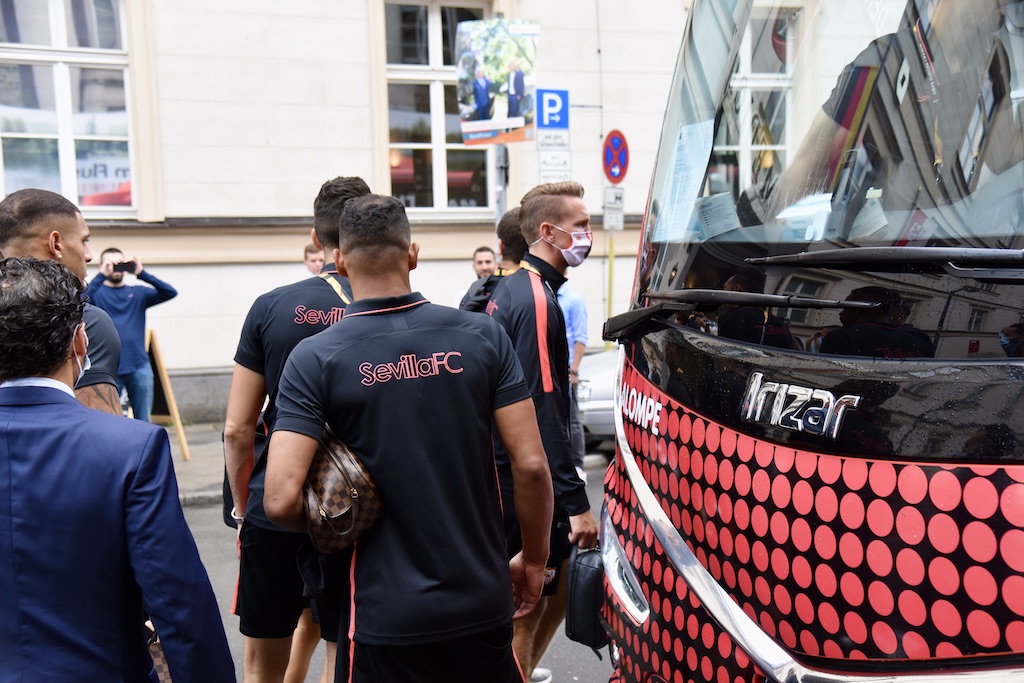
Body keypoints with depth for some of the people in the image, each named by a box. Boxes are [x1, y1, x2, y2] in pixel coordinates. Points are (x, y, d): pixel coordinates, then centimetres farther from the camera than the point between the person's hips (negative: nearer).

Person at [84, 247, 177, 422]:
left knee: (143, 421, 9)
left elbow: (170, 293, -2)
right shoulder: (97, 293, 6)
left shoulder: (138, 293, 12)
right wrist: (102, 275, -21)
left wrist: (141, 274, -12)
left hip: (139, 366, 2)